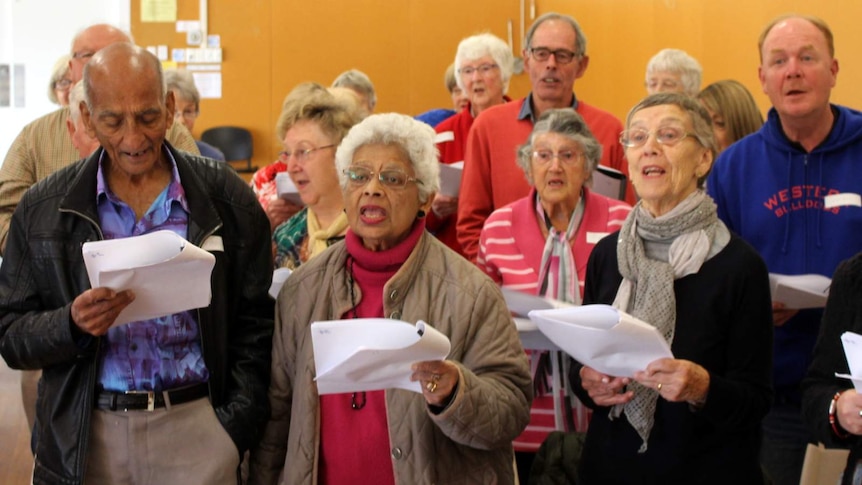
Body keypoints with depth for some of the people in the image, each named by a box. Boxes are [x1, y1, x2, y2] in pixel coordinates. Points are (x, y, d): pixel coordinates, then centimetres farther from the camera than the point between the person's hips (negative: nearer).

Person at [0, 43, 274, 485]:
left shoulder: (225, 198, 0)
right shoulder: (43, 209, 1)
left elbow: (254, 324, 2)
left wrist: (236, 427, -7)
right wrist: (72, 324, -18)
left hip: (198, 424, -1)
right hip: (86, 435, 1)